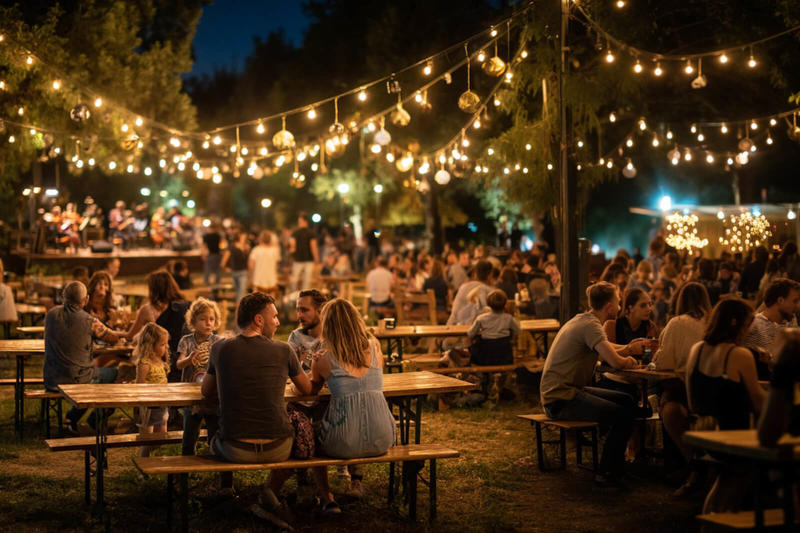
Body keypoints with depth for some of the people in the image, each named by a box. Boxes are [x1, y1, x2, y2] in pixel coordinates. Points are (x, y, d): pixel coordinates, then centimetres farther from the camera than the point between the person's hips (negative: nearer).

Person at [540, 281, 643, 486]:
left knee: (627, 401, 15)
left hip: (569, 390, 11)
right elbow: (616, 362, -25)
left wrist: (628, 349, 7)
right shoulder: (590, 326, -18)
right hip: (560, 398, -11)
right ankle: (606, 473, -6)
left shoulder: (583, 319, 15)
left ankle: (617, 460, 25)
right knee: (622, 415, -19)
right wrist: (629, 360, -4)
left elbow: (606, 352, 23)